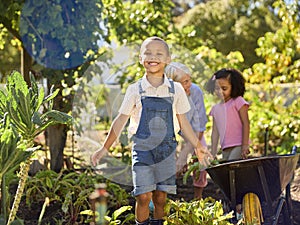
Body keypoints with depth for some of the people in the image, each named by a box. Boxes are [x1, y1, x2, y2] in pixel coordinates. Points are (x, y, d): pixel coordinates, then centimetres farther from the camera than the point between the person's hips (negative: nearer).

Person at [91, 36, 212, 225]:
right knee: (143, 196, -9)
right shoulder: (135, 90, -1)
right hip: (142, 149, -1)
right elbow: (121, 120, 5)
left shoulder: (175, 89, 3)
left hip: (166, 149, 1)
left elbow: (183, 122, 11)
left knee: (161, 196, 4)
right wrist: (105, 149, 5)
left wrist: (198, 146, 14)